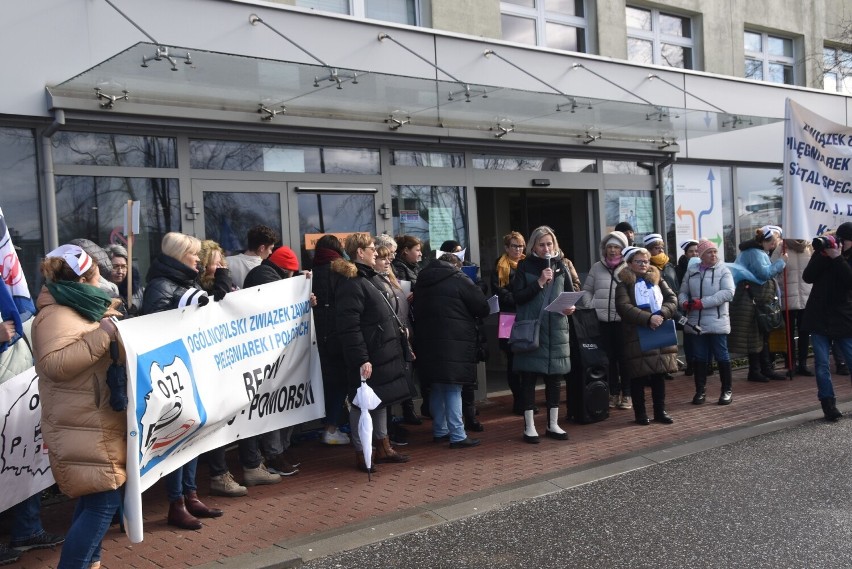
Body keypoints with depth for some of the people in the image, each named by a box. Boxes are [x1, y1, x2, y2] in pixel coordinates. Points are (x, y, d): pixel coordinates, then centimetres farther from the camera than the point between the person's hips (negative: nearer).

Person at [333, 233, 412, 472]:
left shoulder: (370, 277, 15)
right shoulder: (350, 283, -18)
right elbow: (349, 327, -24)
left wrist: (399, 342, 21)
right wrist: (361, 359, -26)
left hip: (384, 352, 10)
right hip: (368, 356, -10)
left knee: (381, 400, 18)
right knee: (363, 403, 1)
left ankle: (383, 447, 30)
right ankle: (361, 454, 13)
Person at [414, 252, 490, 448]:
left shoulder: (422, 281, 14)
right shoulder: (459, 279, -6)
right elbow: (483, 308, -3)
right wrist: (466, 314, 15)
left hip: (428, 343, 6)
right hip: (456, 344, -6)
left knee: (437, 388, 16)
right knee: (453, 390, -3)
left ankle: (439, 431, 24)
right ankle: (458, 436, -1)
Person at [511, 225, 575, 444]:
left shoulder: (561, 266, 10)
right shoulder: (525, 266, 1)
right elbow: (517, 297, -7)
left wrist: (571, 307, -8)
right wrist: (539, 283, -16)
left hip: (556, 329, 3)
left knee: (554, 376, 8)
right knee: (529, 376, -1)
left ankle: (553, 424, 20)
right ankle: (529, 426, 7)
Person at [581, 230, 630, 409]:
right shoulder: (596, 267, 10)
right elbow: (587, 290, 16)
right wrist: (589, 306, 2)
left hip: (623, 320, -2)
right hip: (602, 320, 2)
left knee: (624, 357, 4)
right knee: (608, 358, 8)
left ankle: (626, 394, 16)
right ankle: (613, 393, 19)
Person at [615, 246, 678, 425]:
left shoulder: (657, 279, 14)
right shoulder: (624, 283, 0)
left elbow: (672, 300, 5)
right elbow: (624, 307, -14)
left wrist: (661, 315, -14)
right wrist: (648, 318, -22)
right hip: (636, 337, -4)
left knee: (659, 375, 8)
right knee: (638, 377, 0)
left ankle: (660, 411, 19)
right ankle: (640, 413, 11)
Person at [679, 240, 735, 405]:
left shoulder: (723, 270, -2)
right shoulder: (691, 271, 9)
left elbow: (728, 293, -15)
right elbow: (683, 291, 13)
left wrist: (702, 302, -20)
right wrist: (684, 303, -11)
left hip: (717, 322, -3)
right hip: (695, 322, 3)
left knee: (722, 357, 3)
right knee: (700, 358, 9)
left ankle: (727, 391, 15)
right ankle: (700, 391, 18)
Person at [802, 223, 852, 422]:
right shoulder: (822, 252, 6)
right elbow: (807, 277, -6)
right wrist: (824, 255, -14)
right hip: (819, 318, 1)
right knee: (821, 365, -1)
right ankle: (828, 403, 7)